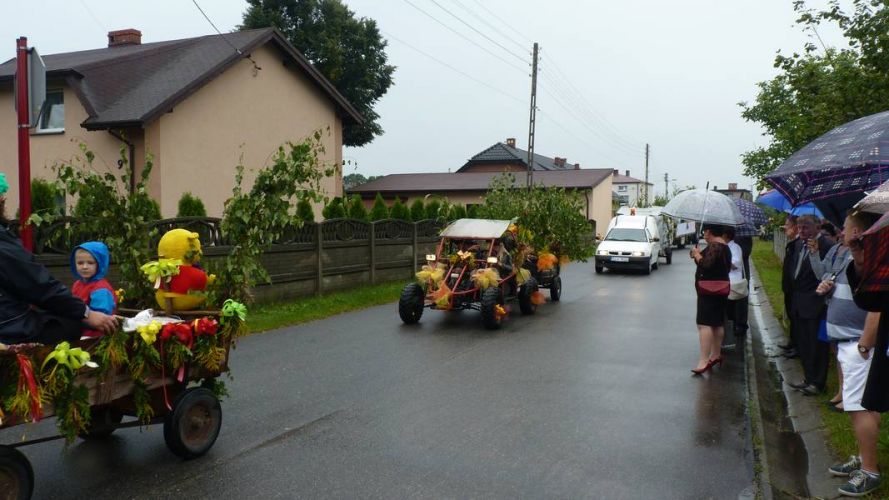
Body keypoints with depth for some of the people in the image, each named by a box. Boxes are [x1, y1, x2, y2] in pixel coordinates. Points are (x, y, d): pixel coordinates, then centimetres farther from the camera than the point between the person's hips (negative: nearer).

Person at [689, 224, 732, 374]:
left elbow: (706, 265, -26)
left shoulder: (714, 246, -17)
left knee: (704, 324, -14)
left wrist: (697, 254, -10)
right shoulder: (724, 247, 15)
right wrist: (699, 254, 19)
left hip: (709, 291, -11)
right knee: (717, 324, 17)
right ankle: (716, 355, 28)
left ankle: (704, 360, -20)